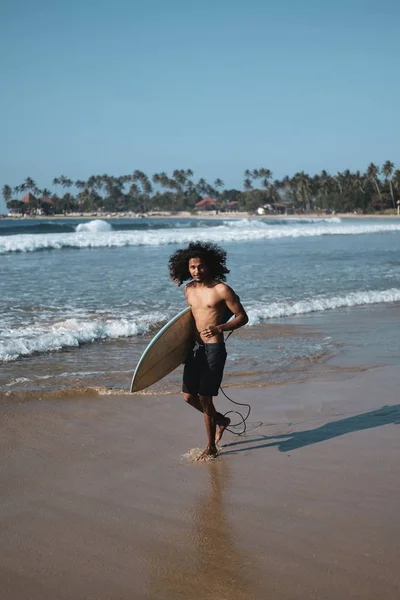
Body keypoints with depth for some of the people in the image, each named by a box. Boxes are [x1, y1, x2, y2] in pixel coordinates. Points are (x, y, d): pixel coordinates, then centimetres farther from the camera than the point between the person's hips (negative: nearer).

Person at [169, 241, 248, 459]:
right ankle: (220, 420, 36)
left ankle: (211, 447, 12)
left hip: (214, 348, -7)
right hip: (194, 347, 7)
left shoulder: (221, 290, -12)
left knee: (205, 398, -5)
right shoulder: (188, 290, 8)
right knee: (189, 396, 9)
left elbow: (242, 317, -9)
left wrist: (219, 328, -24)